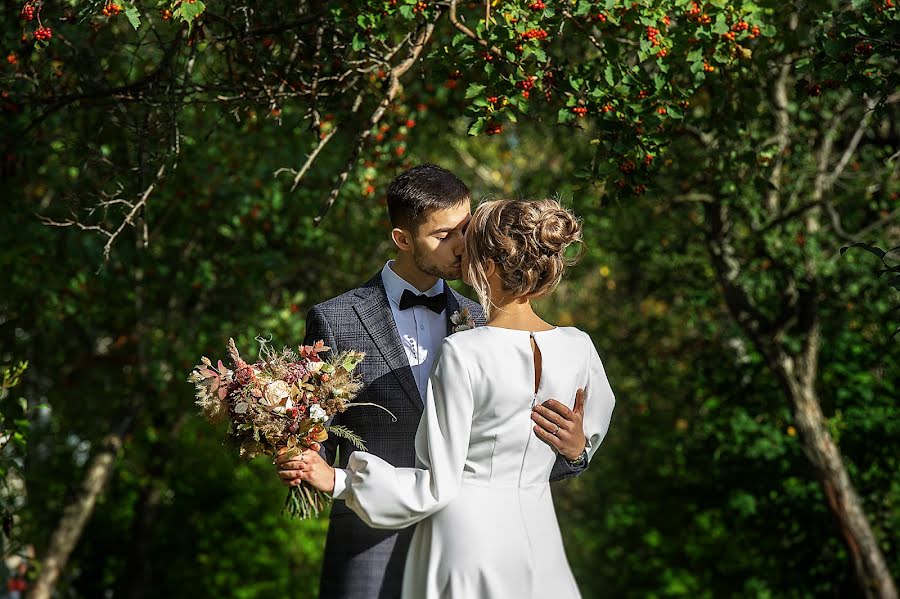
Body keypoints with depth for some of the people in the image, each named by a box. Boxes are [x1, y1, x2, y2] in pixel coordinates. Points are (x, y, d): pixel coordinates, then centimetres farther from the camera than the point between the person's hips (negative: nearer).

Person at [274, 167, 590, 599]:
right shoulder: (335, 320, -2)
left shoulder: (480, 324, 9)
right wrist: (298, 465, -20)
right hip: (372, 557, -3)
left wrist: (572, 451, -11)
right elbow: (317, 439, 2)